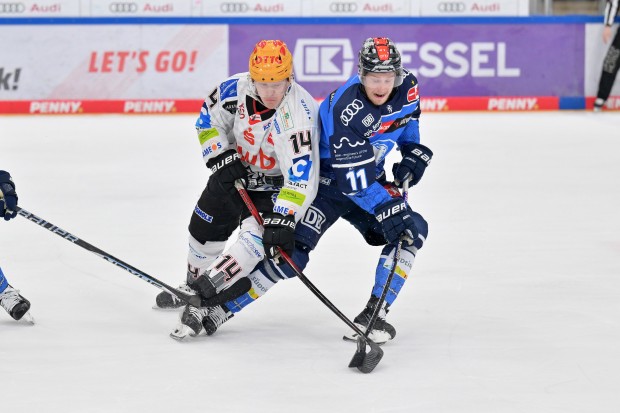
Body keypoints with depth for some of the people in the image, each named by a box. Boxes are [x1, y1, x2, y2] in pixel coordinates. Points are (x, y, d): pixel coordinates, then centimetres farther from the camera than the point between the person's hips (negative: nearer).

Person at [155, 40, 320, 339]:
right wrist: (222, 159, -15)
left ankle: (214, 305, -24)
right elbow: (208, 121, -3)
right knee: (205, 225, 15)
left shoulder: (297, 114, -36)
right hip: (237, 168, 6)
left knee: (259, 236, -25)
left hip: (278, 183, -5)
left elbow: (301, 176, -40)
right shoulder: (236, 89, -22)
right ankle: (194, 285, 42)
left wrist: (282, 219, -46)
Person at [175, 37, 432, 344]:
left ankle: (372, 315, -10)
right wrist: (388, 210, -38)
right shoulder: (346, 111, -33)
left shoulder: (406, 88, -11)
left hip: (369, 178, 6)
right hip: (326, 178, -6)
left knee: (412, 231, -12)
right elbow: (354, 180, -33)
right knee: (293, 251, -19)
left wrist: (414, 153, 1)